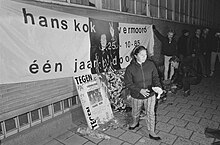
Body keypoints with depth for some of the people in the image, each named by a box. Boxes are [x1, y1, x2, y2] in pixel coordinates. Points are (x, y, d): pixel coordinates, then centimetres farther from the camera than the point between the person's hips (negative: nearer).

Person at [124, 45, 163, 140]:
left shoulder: (150, 64, -9)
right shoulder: (130, 68, -17)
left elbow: (155, 77, -3)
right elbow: (128, 83, -15)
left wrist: (157, 86, -23)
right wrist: (140, 90, -26)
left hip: (150, 95, 1)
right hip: (136, 96, 0)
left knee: (150, 114, 10)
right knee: (135, 113, 23)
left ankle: (152, 132, 31)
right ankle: (135, 123, 55)